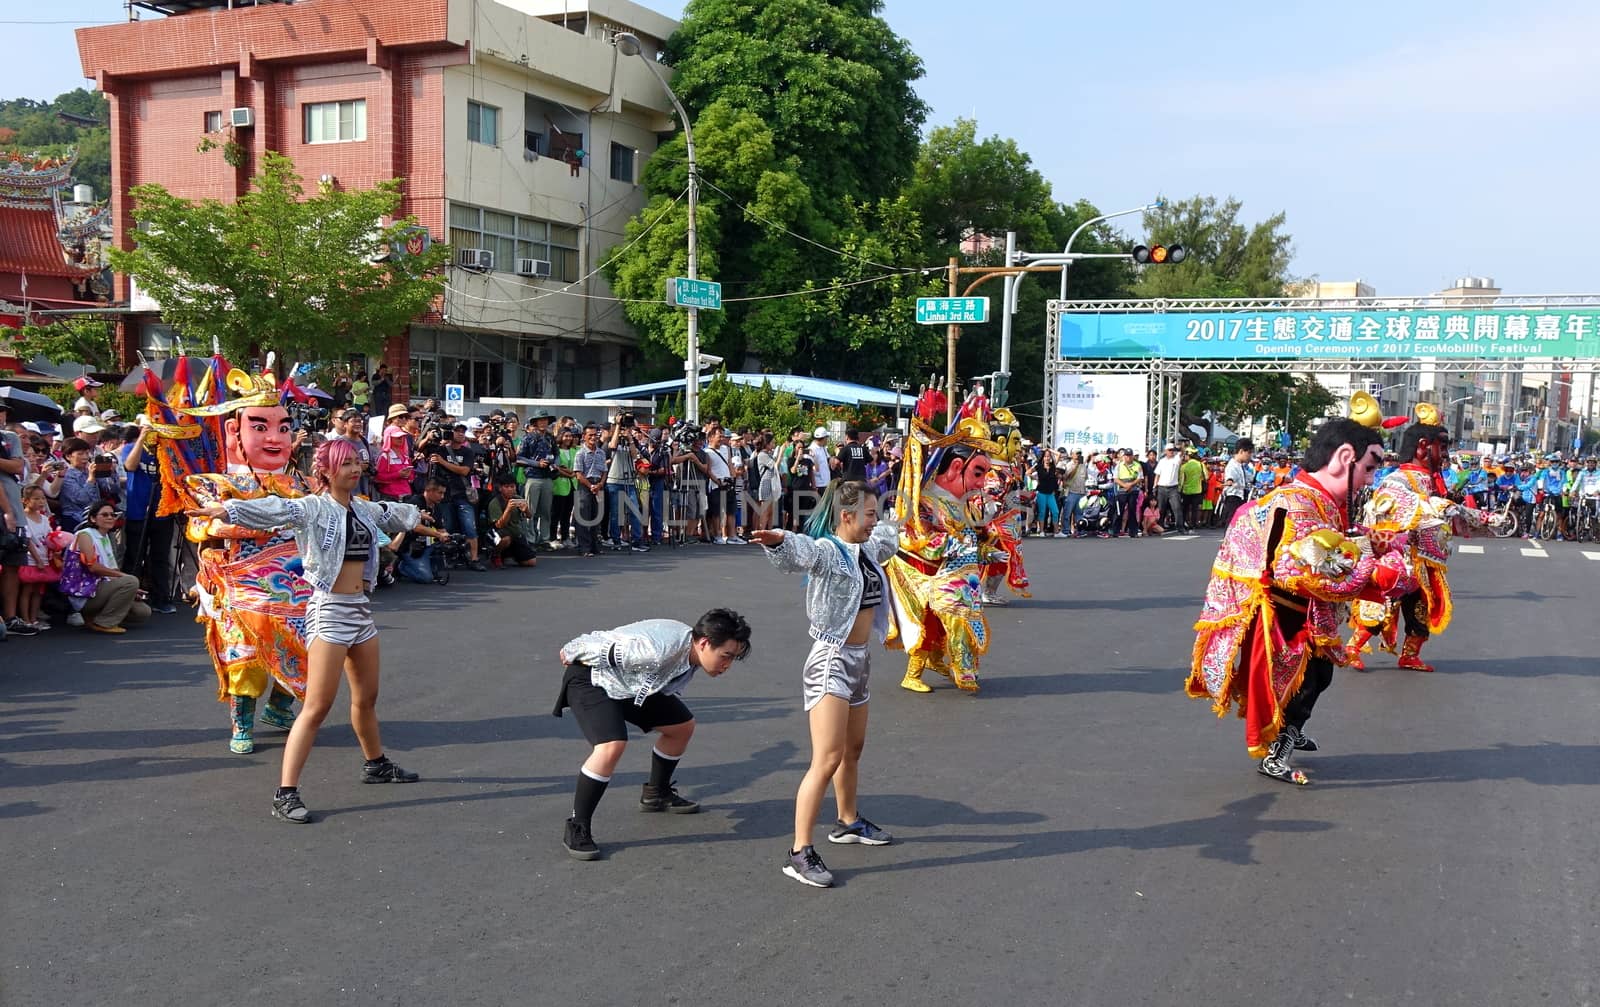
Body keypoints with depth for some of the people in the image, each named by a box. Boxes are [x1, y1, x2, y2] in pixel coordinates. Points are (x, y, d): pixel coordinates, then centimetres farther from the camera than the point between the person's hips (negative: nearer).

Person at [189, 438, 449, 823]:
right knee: (318, 705, -12)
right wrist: (222, 509, -43)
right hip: (329, 610, -8)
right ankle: (285, 793, -10)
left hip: (361, 608, 8)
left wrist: (423, 527, 41)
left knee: (367, 696, 21)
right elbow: (274, 509, -29)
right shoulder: (312, 507, -11)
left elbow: (393, 514, 30)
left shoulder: (363, 508, 10)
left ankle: (376, 764, 41)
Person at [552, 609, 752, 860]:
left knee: (682, 726, 13)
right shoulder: (662, 649, -38)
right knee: (612, 746, -30)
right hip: (591, 678, -9)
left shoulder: (691, 652, -8)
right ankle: (576, 829, -17)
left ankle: (656, 794, 35)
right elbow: (600, 645, -28)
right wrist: (570, 653, -12)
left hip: (633, 685, 9)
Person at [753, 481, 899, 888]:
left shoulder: (868, 549, 9)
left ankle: (848, 822, 44)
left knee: (853, 749, 24)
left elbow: (887, 537, 34)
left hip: (858, 660, 9)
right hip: (831, 660, -9)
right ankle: (800, 853, -11)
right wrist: (779, 541, -62)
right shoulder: (826, 551, -16)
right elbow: (801, 551, -40)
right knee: (827, 760, -14)